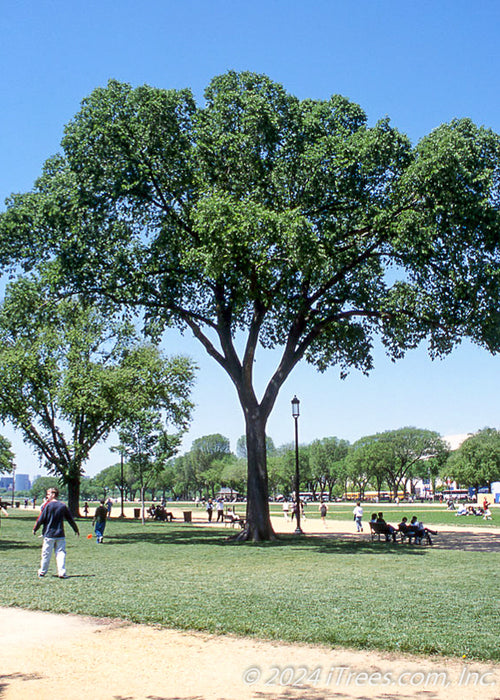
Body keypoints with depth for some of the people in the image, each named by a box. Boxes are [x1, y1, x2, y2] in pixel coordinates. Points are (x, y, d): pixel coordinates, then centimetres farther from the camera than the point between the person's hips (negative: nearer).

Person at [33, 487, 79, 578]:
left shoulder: (48, 505, -7)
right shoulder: (63, 506, 3)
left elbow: (41, 519, -5)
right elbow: (70, 519, 9)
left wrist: (35, 529, 9)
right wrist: (76, 529, 21)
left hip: (49, 534, -2)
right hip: (60, 535, 2)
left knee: (46, 554, 8)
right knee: (61, 553, 4)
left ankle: (42, 572, 21)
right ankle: (62, 573, -5)